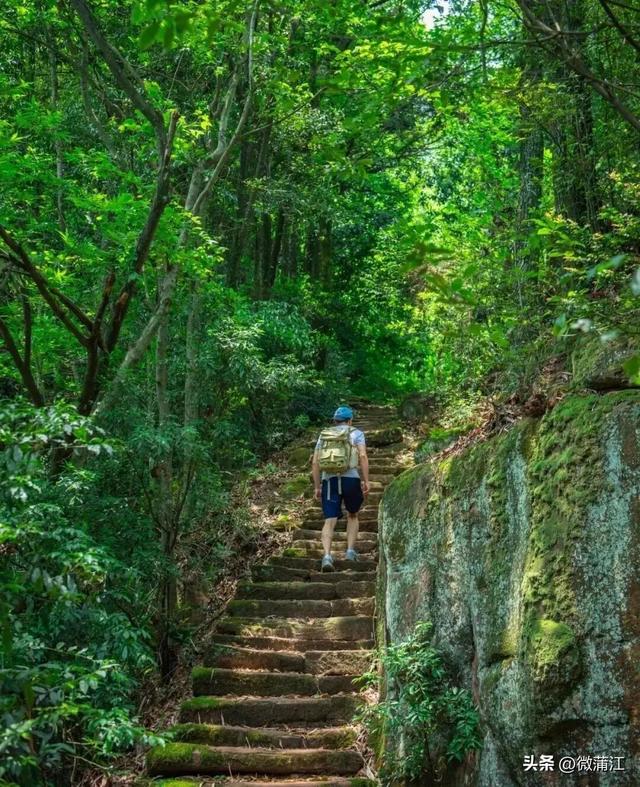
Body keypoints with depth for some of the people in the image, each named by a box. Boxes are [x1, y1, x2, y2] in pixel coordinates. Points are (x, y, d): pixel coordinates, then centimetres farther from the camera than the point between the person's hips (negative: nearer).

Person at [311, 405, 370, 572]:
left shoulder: (324, 435, 19)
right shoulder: (356, 434, 11)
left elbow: (315, 463, 12)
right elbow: (363, 456, -4)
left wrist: (317, 487, 15)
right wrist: (366, 480, -4)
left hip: (329, 480, 1)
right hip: (351, 478, -1)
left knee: (330, 520, -3)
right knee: (352, 515, 22)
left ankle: (327, 556, -23)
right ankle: (350, 551, 13)